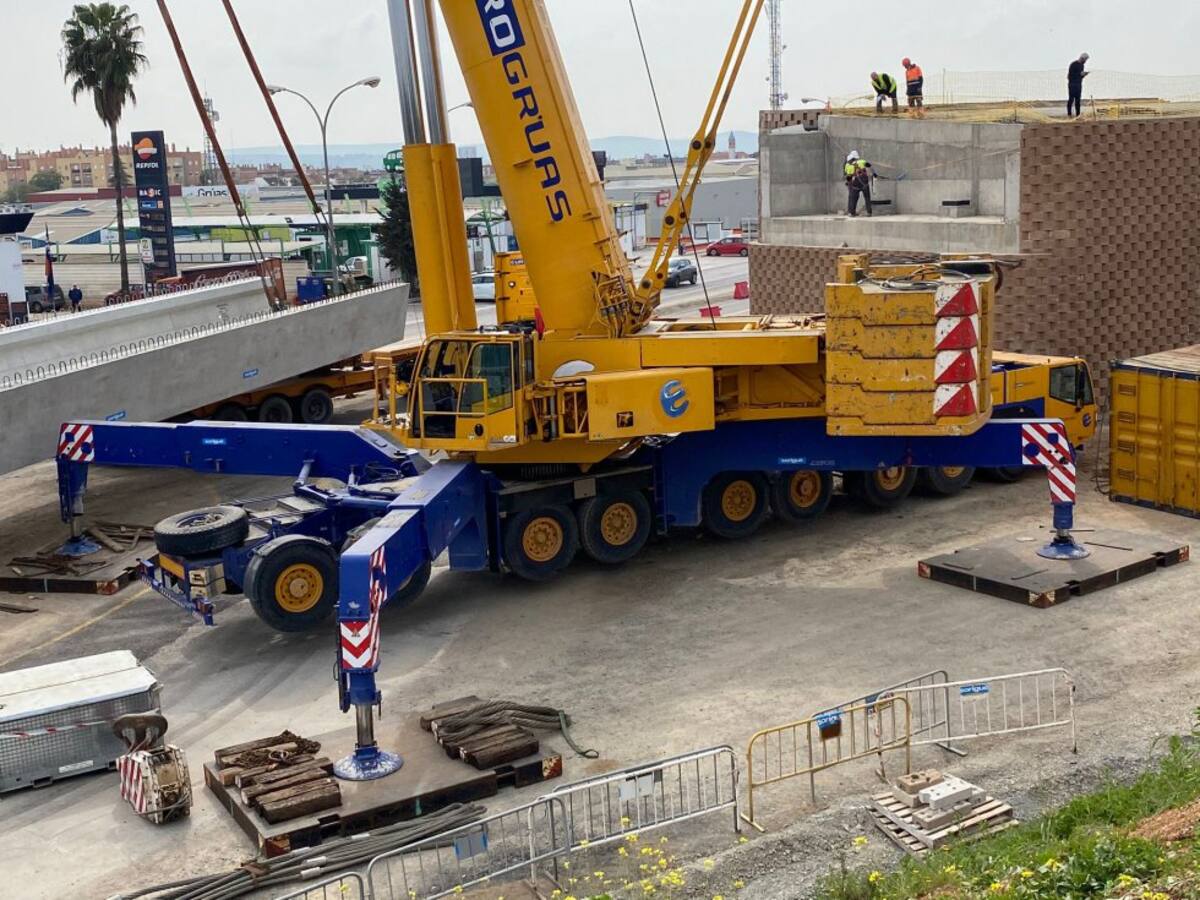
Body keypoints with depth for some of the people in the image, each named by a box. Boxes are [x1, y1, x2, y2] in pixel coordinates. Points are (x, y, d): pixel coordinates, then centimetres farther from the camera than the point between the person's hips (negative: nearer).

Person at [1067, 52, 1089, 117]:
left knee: (1078, 100, 6)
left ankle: (1078, 114, 8)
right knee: (1071, 99, -6)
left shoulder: (1082, 65, 14)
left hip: (1079, 85, 7)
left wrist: (1084, 74, -1)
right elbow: (1070, 75, -16)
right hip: (1072, 84, -7)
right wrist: (1080, 74, -18)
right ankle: (1069, 115, -3)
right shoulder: (1073, 64, -11)